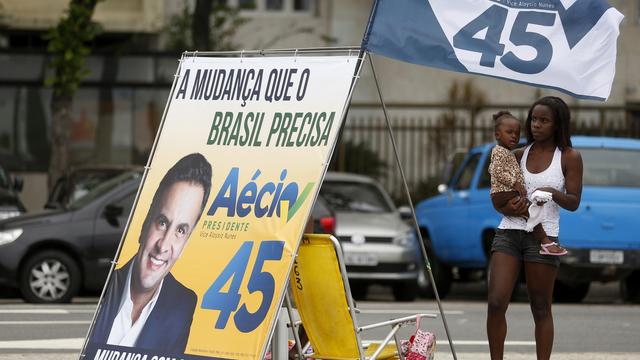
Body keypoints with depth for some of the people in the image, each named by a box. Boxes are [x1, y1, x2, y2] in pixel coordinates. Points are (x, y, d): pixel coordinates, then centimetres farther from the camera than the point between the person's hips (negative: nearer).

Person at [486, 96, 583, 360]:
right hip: (509, 231, 3)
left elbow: (573, 202, -3)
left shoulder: (569, 158, 2)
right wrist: (506, 208, -7)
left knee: (541, 309, 1)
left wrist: (553, 193, -24)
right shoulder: (519, 154, 13)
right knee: (496, 303, -9)